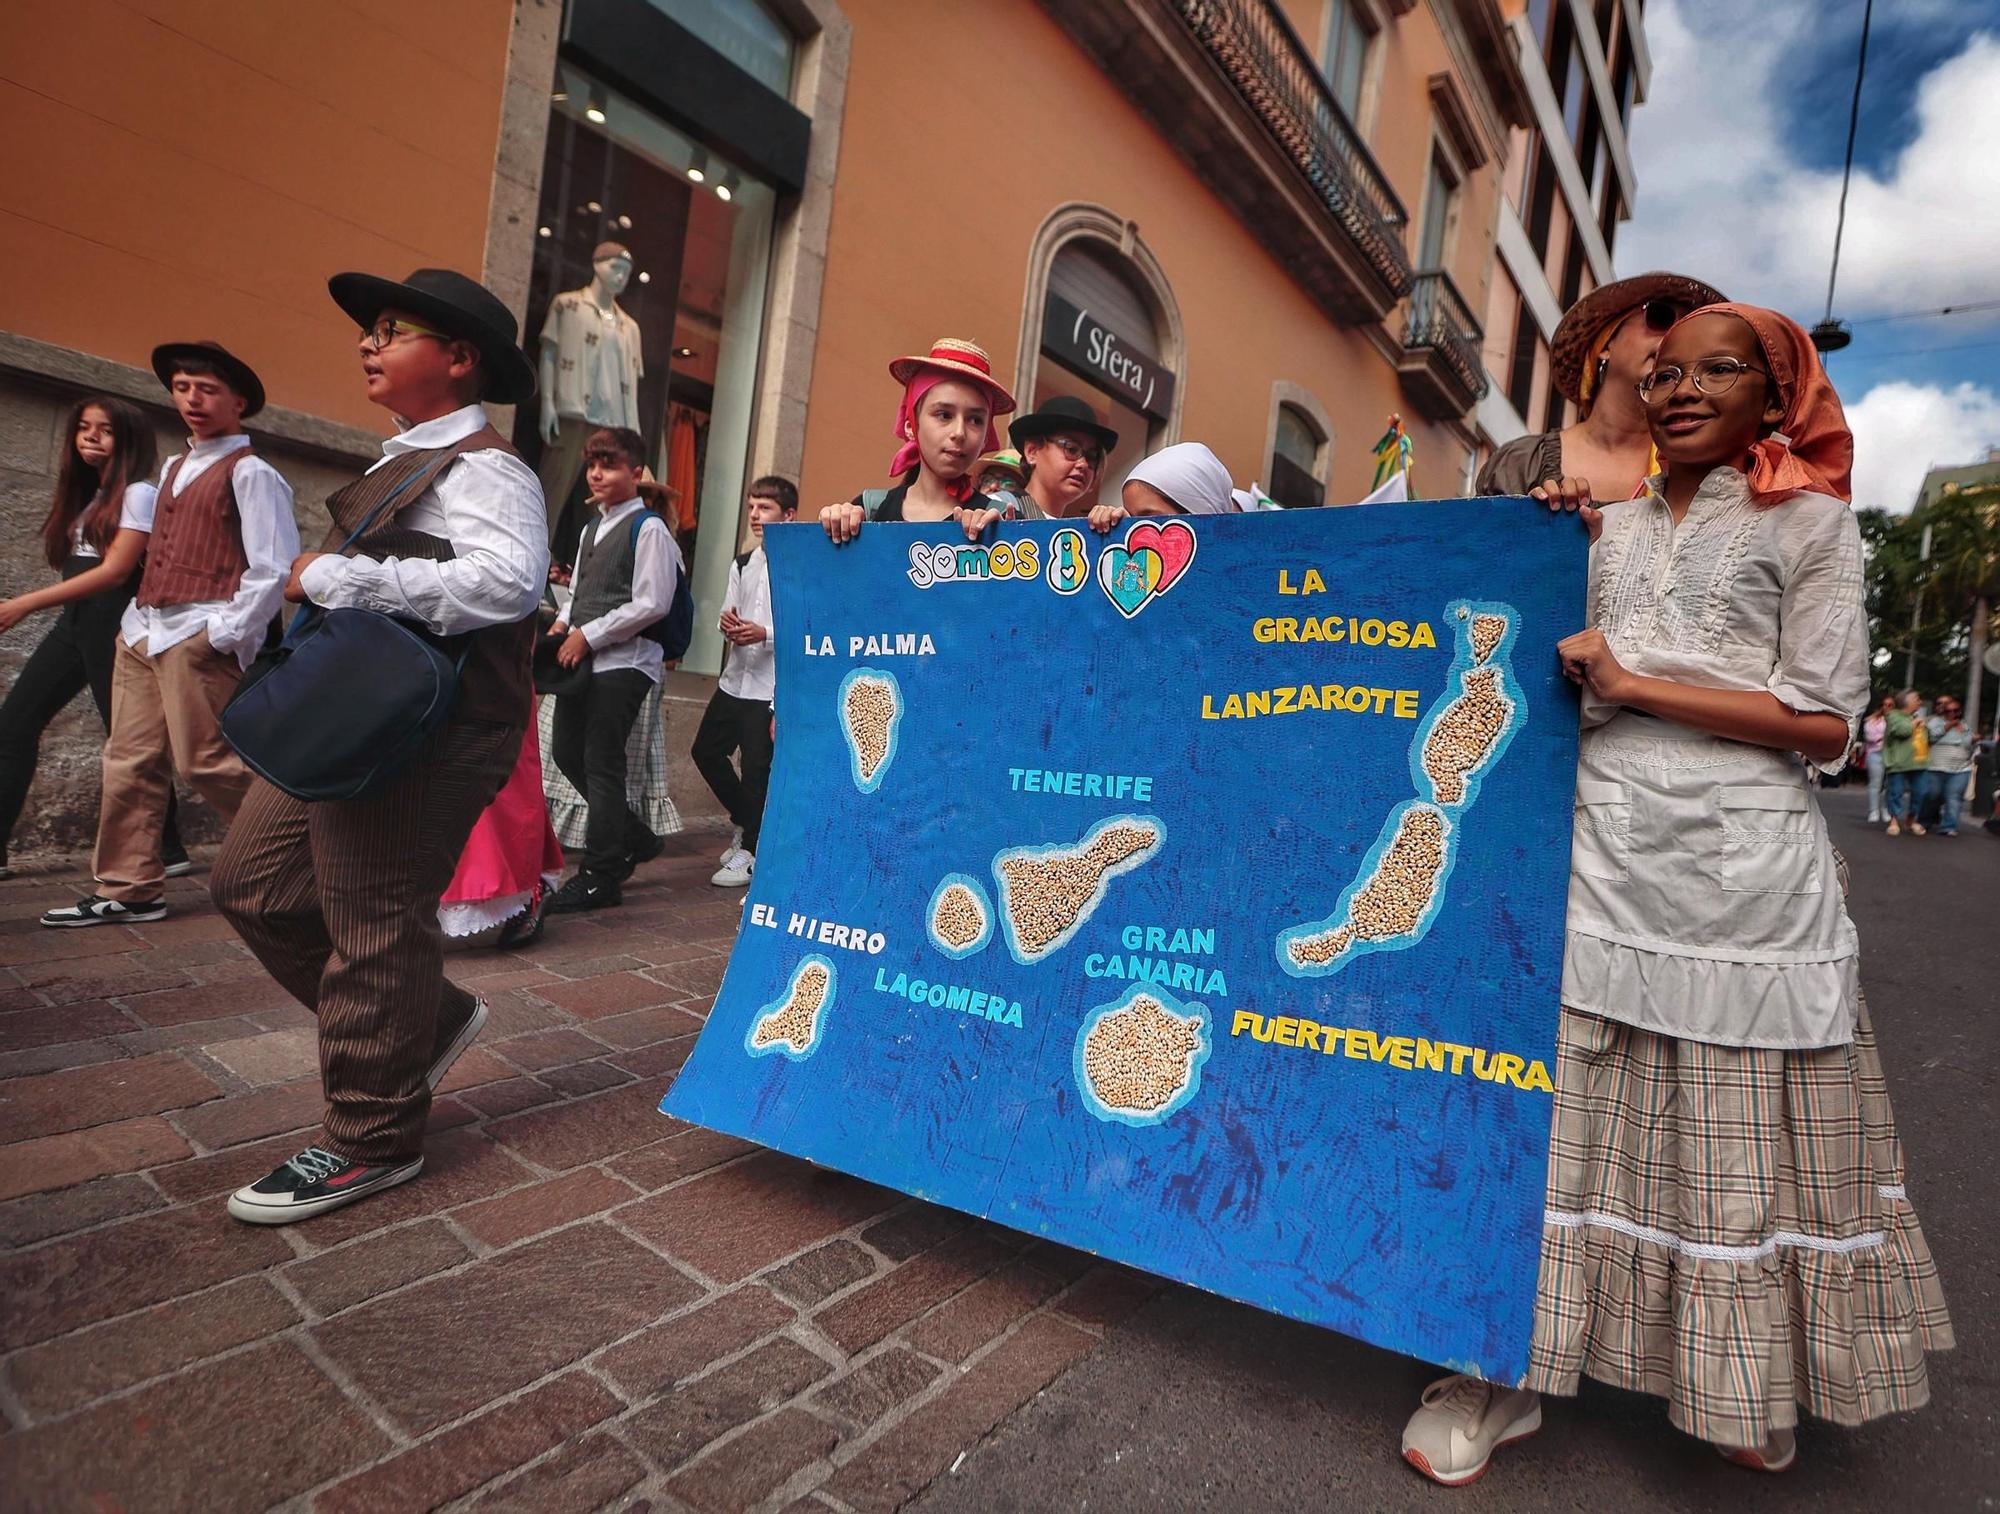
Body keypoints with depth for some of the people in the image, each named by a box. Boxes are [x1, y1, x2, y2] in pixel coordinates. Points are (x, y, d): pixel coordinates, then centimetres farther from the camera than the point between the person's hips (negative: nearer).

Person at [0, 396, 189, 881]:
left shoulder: (138, 493, -6)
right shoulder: (85, 495, 19)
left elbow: (116, 571, -16)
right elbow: (75, 568, 18)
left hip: (113, 623, -9)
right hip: (75, 622, 9)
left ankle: (170, 852, 2)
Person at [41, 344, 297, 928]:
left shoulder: (249, 473, -5)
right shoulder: (173, 467, 21)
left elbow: (273, 568, -13)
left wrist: (225, 635, -16)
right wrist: (138, 615, 15)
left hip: (200, 636, -8)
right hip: (143, 632, 8)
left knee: (205, 763, -9)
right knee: (129, 762, 8)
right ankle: (127, 889, 15)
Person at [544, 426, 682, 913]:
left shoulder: (648, 528, -8)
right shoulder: (591, 529, 19)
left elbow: (652, 603, -16)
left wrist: (588, 635, -14)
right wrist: (564, 623, 4)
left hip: (624, 661, -9)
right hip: (584, 658, 9)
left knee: (601, 764, -7)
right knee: (569, 754, 11)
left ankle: (600, 875, 3)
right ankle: (633, 840, 26)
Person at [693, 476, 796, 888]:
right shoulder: (742, 564, 14)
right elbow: (729, 612, 18)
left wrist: (765, 634, -22)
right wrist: (729, 625, -4)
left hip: (773, 685, -8)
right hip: (735, 678, 8)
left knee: (757, 769, -3)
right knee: (706, 751, 13)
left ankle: (748, 852, 13)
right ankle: (744, 823, 33)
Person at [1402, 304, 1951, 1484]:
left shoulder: (1811, 521, 6)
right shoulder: (1607, 527, 15)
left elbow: (1826, 724, -3)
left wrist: (1633, 686, -10)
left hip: (1744, 865, -2)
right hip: (1603, 853, 3)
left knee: (1739, 1145, 7)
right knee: (1561, 1117, 2)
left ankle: (1753, 1383, 31)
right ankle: (1513, 1374, 14)